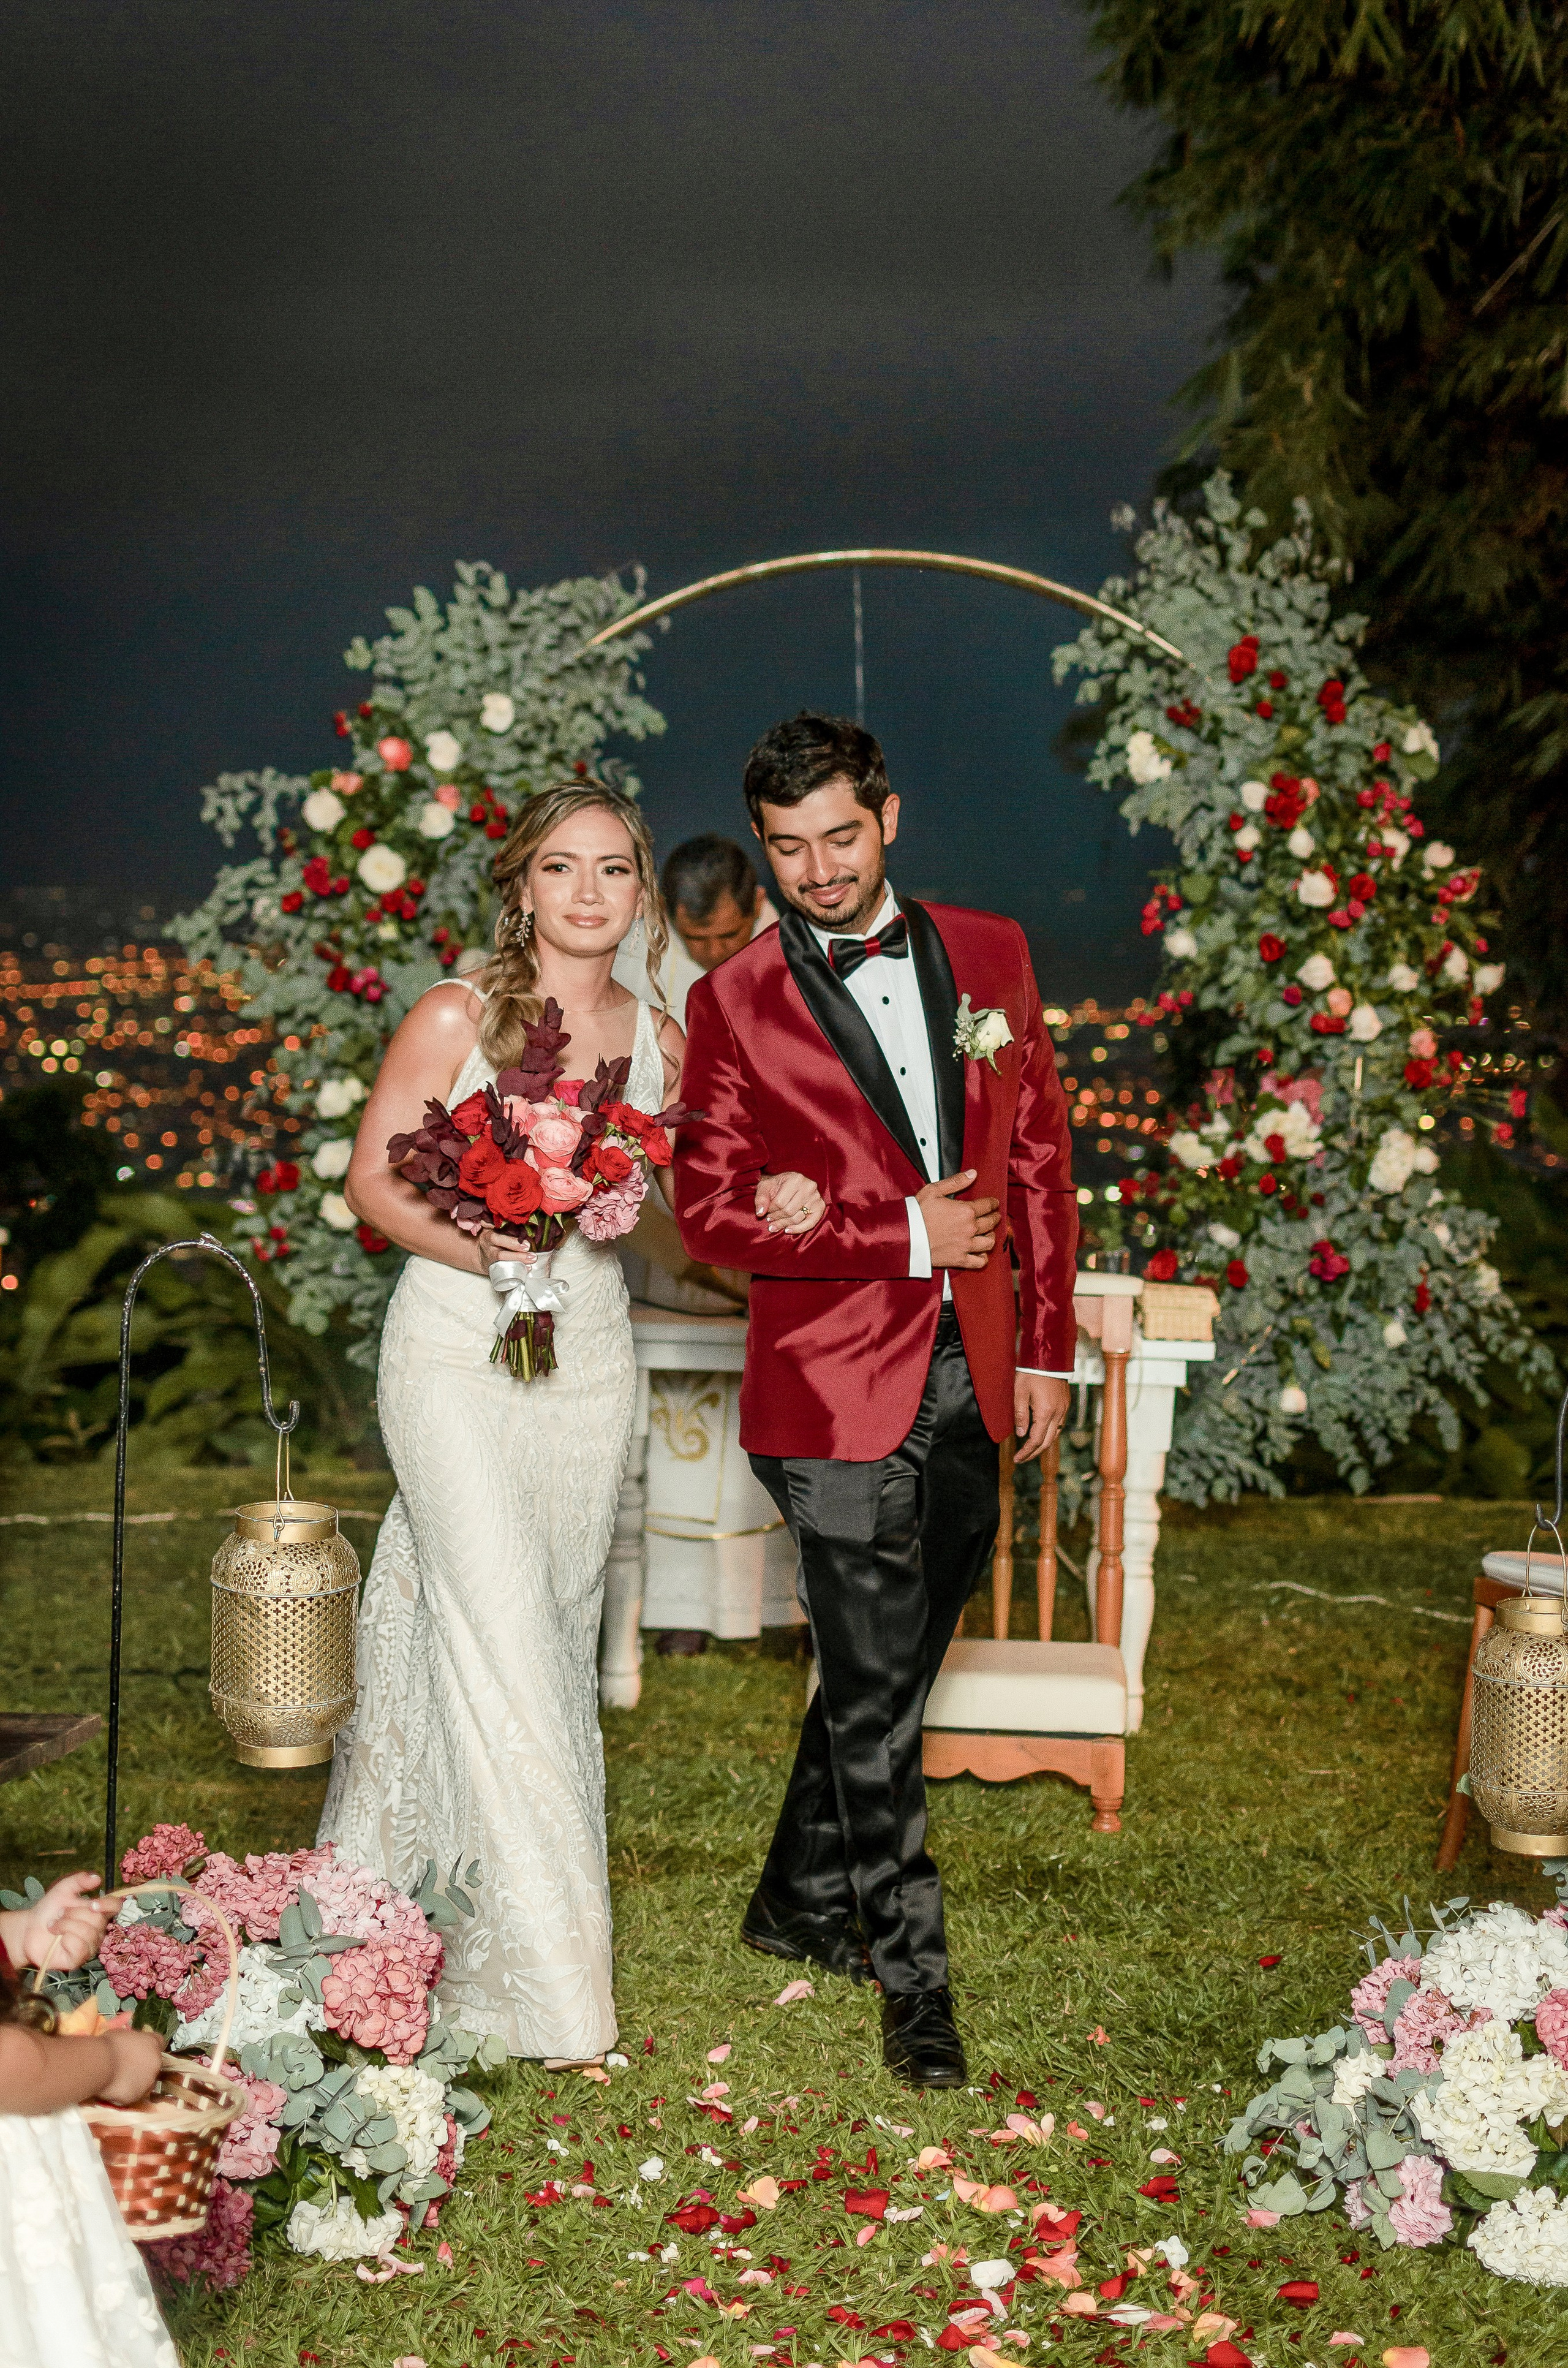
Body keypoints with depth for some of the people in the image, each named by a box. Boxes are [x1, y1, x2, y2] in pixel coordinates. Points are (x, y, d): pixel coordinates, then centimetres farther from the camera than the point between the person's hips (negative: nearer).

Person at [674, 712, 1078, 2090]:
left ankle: (799, 1902, 35)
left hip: (972, 1383, 5)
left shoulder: (989, 954, 8)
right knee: (875, 1692, -1)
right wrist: (904, 1233, -11)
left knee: (891, 1667, 16)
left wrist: (1049, 1345, 8)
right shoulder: (735, 1004, -3)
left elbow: (1041, 1159, 11)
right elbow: (711, 1212, -7)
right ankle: (914, 1979, 13)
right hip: (838, 1390, -4)